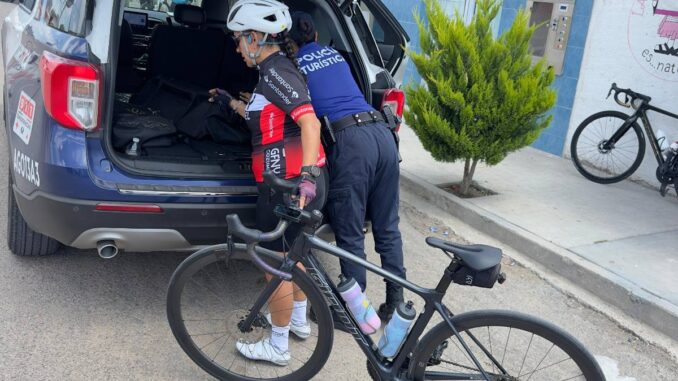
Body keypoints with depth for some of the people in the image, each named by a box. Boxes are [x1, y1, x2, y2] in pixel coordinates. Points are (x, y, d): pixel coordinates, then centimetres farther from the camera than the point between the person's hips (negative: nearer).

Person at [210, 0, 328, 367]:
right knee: (289, 253, 24)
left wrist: (306, 176, -37)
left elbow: (310, 122, -28)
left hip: (289, 184, -10)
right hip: (291, 180, 10)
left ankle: (277, 347, 16)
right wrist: (232, 103, 41)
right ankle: (299, 320, 41)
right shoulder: (276, 70, 16)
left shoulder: (275, 71, -15)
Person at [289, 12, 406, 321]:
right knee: (388, 228, 14)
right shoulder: (335, 54, 27)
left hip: (349, 142, -6)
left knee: (350, 236, 5)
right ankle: (396, 303, 24)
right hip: (382, 133, 6)